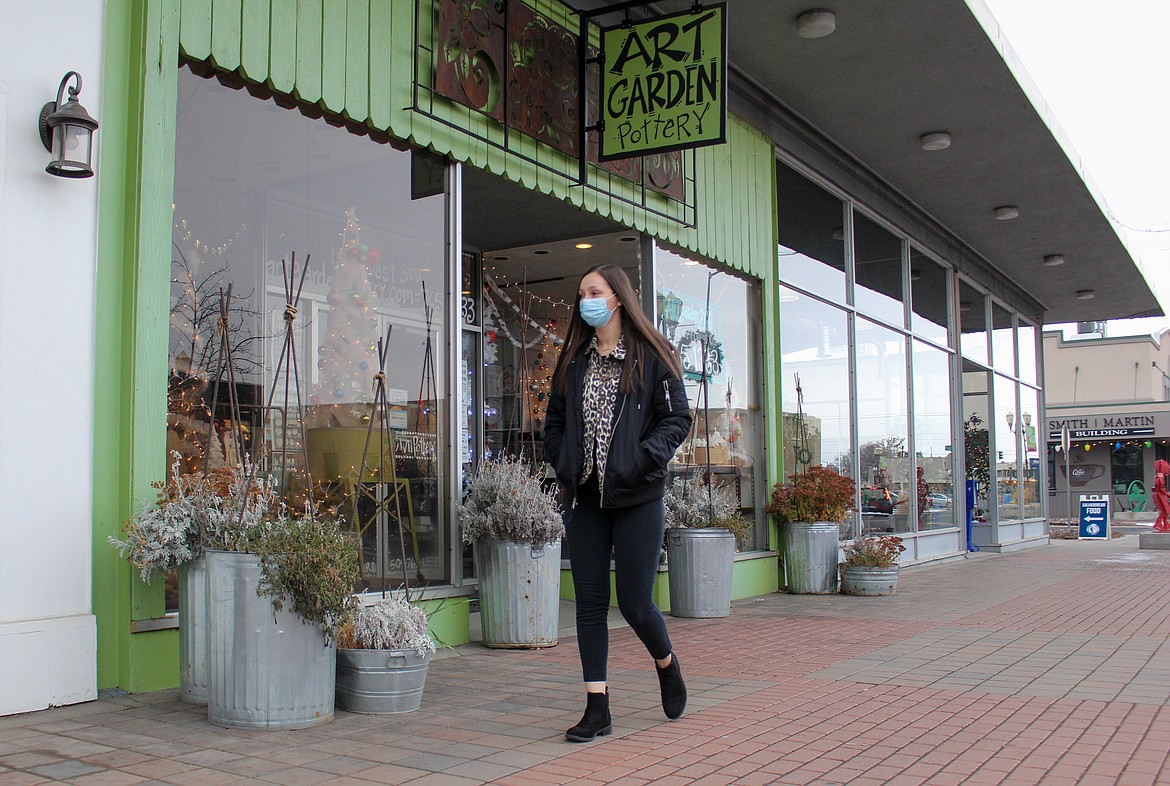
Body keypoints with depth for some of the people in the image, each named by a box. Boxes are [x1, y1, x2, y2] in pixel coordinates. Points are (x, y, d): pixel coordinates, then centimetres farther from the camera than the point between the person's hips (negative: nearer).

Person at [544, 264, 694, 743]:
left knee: (634, 601, 0)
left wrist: (644, 458, -17)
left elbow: (678, 417, -4)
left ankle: (666, 663, 32)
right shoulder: (573, 361, 13)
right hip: (584, 497, 4)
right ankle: (597, 709, 10)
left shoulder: (651, 356, 0)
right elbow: (554, 423, 19)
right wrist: (563, 464, 3)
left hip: (636, 497, -4)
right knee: (590, 603, 4)